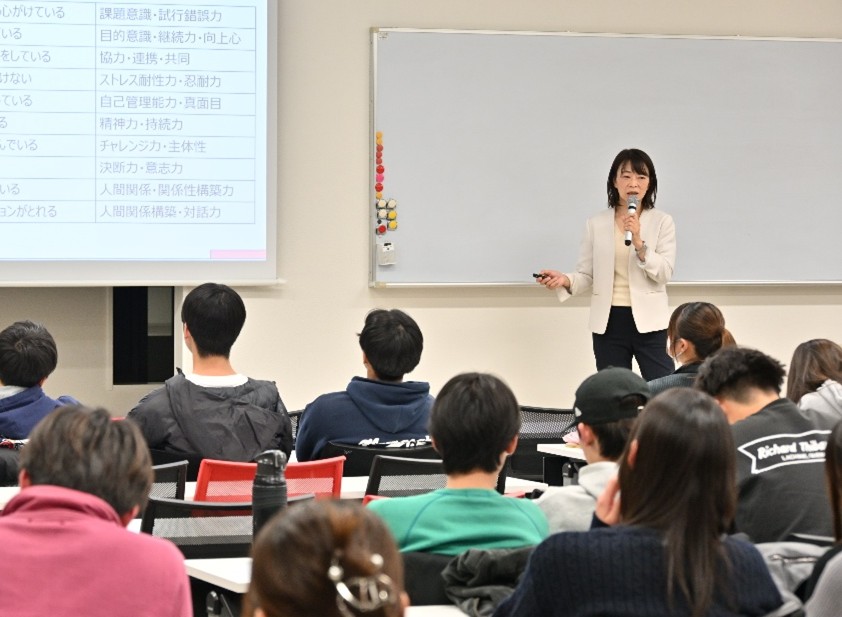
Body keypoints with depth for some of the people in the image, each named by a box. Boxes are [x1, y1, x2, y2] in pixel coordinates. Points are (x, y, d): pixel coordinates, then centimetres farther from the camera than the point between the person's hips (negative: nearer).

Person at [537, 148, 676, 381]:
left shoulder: (662, 222, 2)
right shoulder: (596, 224, 7)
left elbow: (664, 273, -8)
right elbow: (587, 276, 5)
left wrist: (639, 242, -21)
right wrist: (565, 280, -16)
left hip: (648, 321, -2)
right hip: (608, 322, 2)